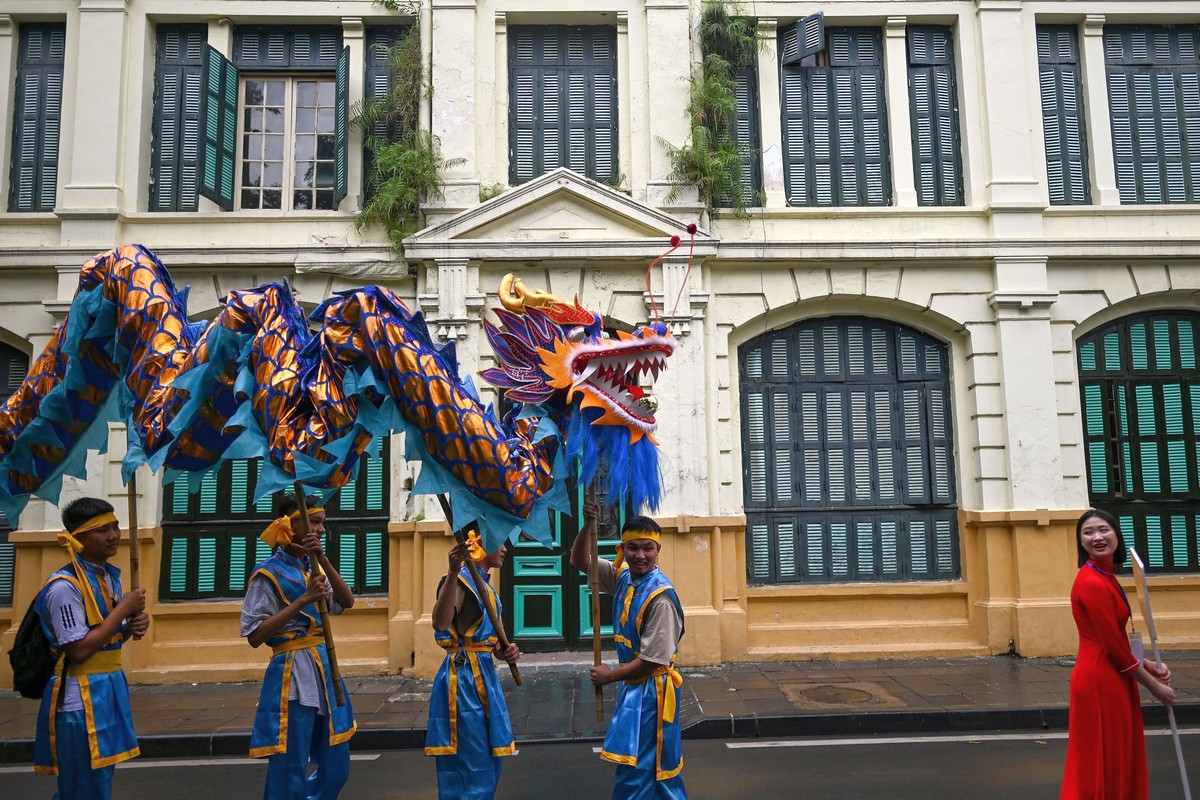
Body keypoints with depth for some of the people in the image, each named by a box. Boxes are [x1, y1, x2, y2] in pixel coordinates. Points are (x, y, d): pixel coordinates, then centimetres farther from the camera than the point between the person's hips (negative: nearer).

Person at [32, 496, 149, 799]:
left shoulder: (111, 577, 8)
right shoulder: (64, 586, -19)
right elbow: (79, 650, -23)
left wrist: (132, 627, -4)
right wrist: (123, 609, -19)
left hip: (110, 689, 9)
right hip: (80, 698, -8)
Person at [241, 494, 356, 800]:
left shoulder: (314, 568, 12)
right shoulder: (268, 574, -9)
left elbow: (347, 602, -1)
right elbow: (255, 636, -15)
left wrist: (323, 560, -12)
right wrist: (303, 600, -20)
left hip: (324, 668, 7)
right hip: (292, 675, -7)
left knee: (336, 770, 14)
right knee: (290, 774, 1)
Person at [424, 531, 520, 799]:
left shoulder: (486, 585, 14)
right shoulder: (462, 579, -14)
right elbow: (440, 624, -33)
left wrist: (504, 651, 0)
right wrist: (453, 572, -41)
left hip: (484, 673, 10)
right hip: (464, 677, -10)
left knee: (488, 761, 17)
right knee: (469, 764, -1)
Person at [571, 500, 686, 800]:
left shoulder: (660, 596, -23)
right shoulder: (622, 577, 0)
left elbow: (653, 660, -22)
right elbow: (580, 561, 4)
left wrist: (610, 676, -10)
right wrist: (588, 525, -13)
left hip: (651, 690, -8)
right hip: (633, 685, 8)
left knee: (636, 771, 2)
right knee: (657, 764, 20)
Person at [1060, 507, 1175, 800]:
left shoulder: (1105, 577, 11)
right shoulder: (1092, 582, -20)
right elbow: (1113, 646, -18)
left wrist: (1147, 665, 7)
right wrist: (1154, 686, -9)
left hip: (1111, 679, 10)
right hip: (1100, 681, -10)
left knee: (1119, 761, 18)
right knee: (1102, 765, 1)